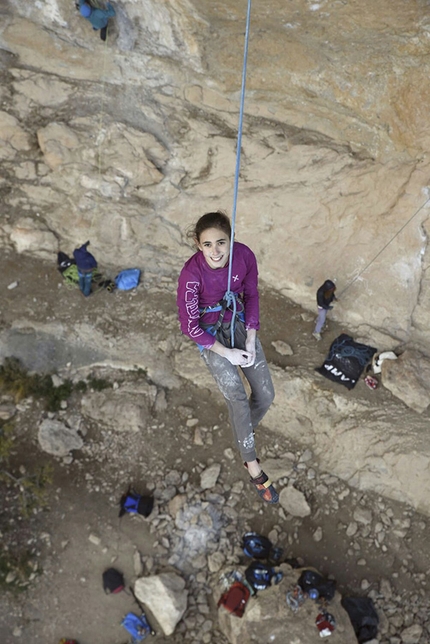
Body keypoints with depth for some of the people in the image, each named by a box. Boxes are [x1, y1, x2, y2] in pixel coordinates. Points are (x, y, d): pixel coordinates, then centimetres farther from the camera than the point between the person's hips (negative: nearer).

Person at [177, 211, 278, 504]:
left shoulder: (244, 255, -20)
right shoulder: (192, 273, -30)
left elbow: (251, 295, -1)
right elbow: (189, 325, -20)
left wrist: (250, 339, -7)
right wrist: (226, 353, -17)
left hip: (239, 323, 4)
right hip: (209, 332, -4)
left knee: (266, 394, 1)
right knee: (237, 397, -15)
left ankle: (244, 432, 31)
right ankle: (253, 464, -1)